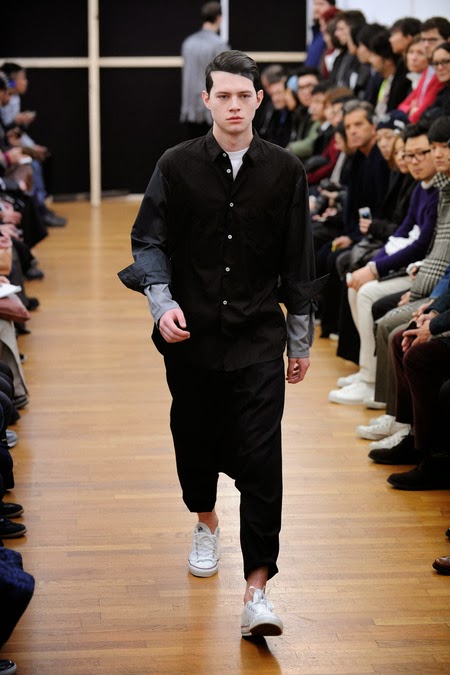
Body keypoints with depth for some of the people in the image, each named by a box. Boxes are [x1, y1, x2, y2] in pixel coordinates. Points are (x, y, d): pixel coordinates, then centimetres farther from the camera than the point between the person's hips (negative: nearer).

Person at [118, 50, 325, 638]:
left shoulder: (284, 171, 0)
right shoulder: (177, 166, -1)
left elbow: (297, 261, 7)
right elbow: (148, 242, 3)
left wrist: (301, 340, 11)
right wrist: (162, 304, -14)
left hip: (258, 337, -1)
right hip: (191, 334, 1)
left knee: (260, 457, -9)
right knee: (195, 440, 16)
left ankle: (257, 590, -7)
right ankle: (206, 523, 48)